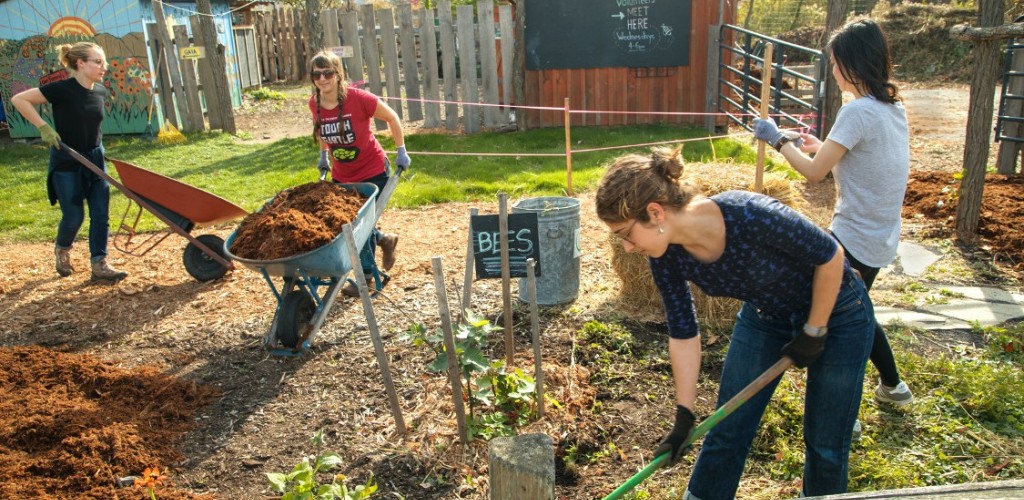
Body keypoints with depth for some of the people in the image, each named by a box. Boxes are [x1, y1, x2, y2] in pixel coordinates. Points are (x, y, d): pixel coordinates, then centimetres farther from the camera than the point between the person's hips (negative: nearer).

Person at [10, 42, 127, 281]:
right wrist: (44, 127, -20)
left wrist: (97, 148, 13)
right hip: (67, 162, -5)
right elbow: (19, 100, -16)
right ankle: (62, 250, 31)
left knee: (101, 214, -1)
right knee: (74, 216, 1)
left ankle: (99, 265, 4)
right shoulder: (62, 90, -18)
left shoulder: (100, 91, 0)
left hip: (95, 160, 5)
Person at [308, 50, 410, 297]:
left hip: (373, 172, -5)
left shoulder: (358, 99, -24)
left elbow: (392, 118, -11)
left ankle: (365, 275, 23)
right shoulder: (314, 104, -10)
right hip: (341, 175, 5)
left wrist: (401, 151, -6)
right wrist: (324, 156, 14)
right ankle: (385, 240, 39)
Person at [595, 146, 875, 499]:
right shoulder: (666, 256, -20)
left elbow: (830, 256, -23)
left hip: (836, 313, -4)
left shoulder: (749, 216, -38)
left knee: (825, 444, 7)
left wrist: (814, 331, -14)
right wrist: (683, 417, -6)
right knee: (726, 433, 6)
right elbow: (683, 334, -8)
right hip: (765, 316, 4)